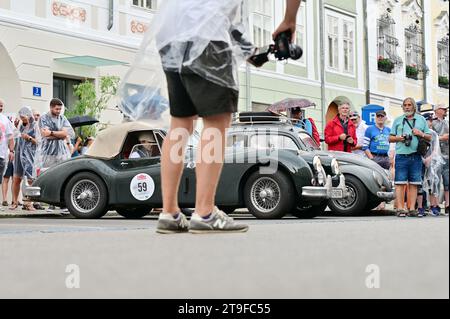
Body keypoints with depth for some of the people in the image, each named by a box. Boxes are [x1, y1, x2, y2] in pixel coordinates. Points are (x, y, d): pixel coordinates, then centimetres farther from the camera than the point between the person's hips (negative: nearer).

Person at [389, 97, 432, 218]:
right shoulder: (398, 120, 16)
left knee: (413, 184, 1)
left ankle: (412, 209, 4)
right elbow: (390, 138, 15)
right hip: (401, 155, -1)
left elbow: (429, 138, 17)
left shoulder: (421, 119, 17)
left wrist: (421, 134, -3)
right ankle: (400, 209, -6)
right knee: (400, 183, -7)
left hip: (416, 156, 1)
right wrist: (398, 138, -5)